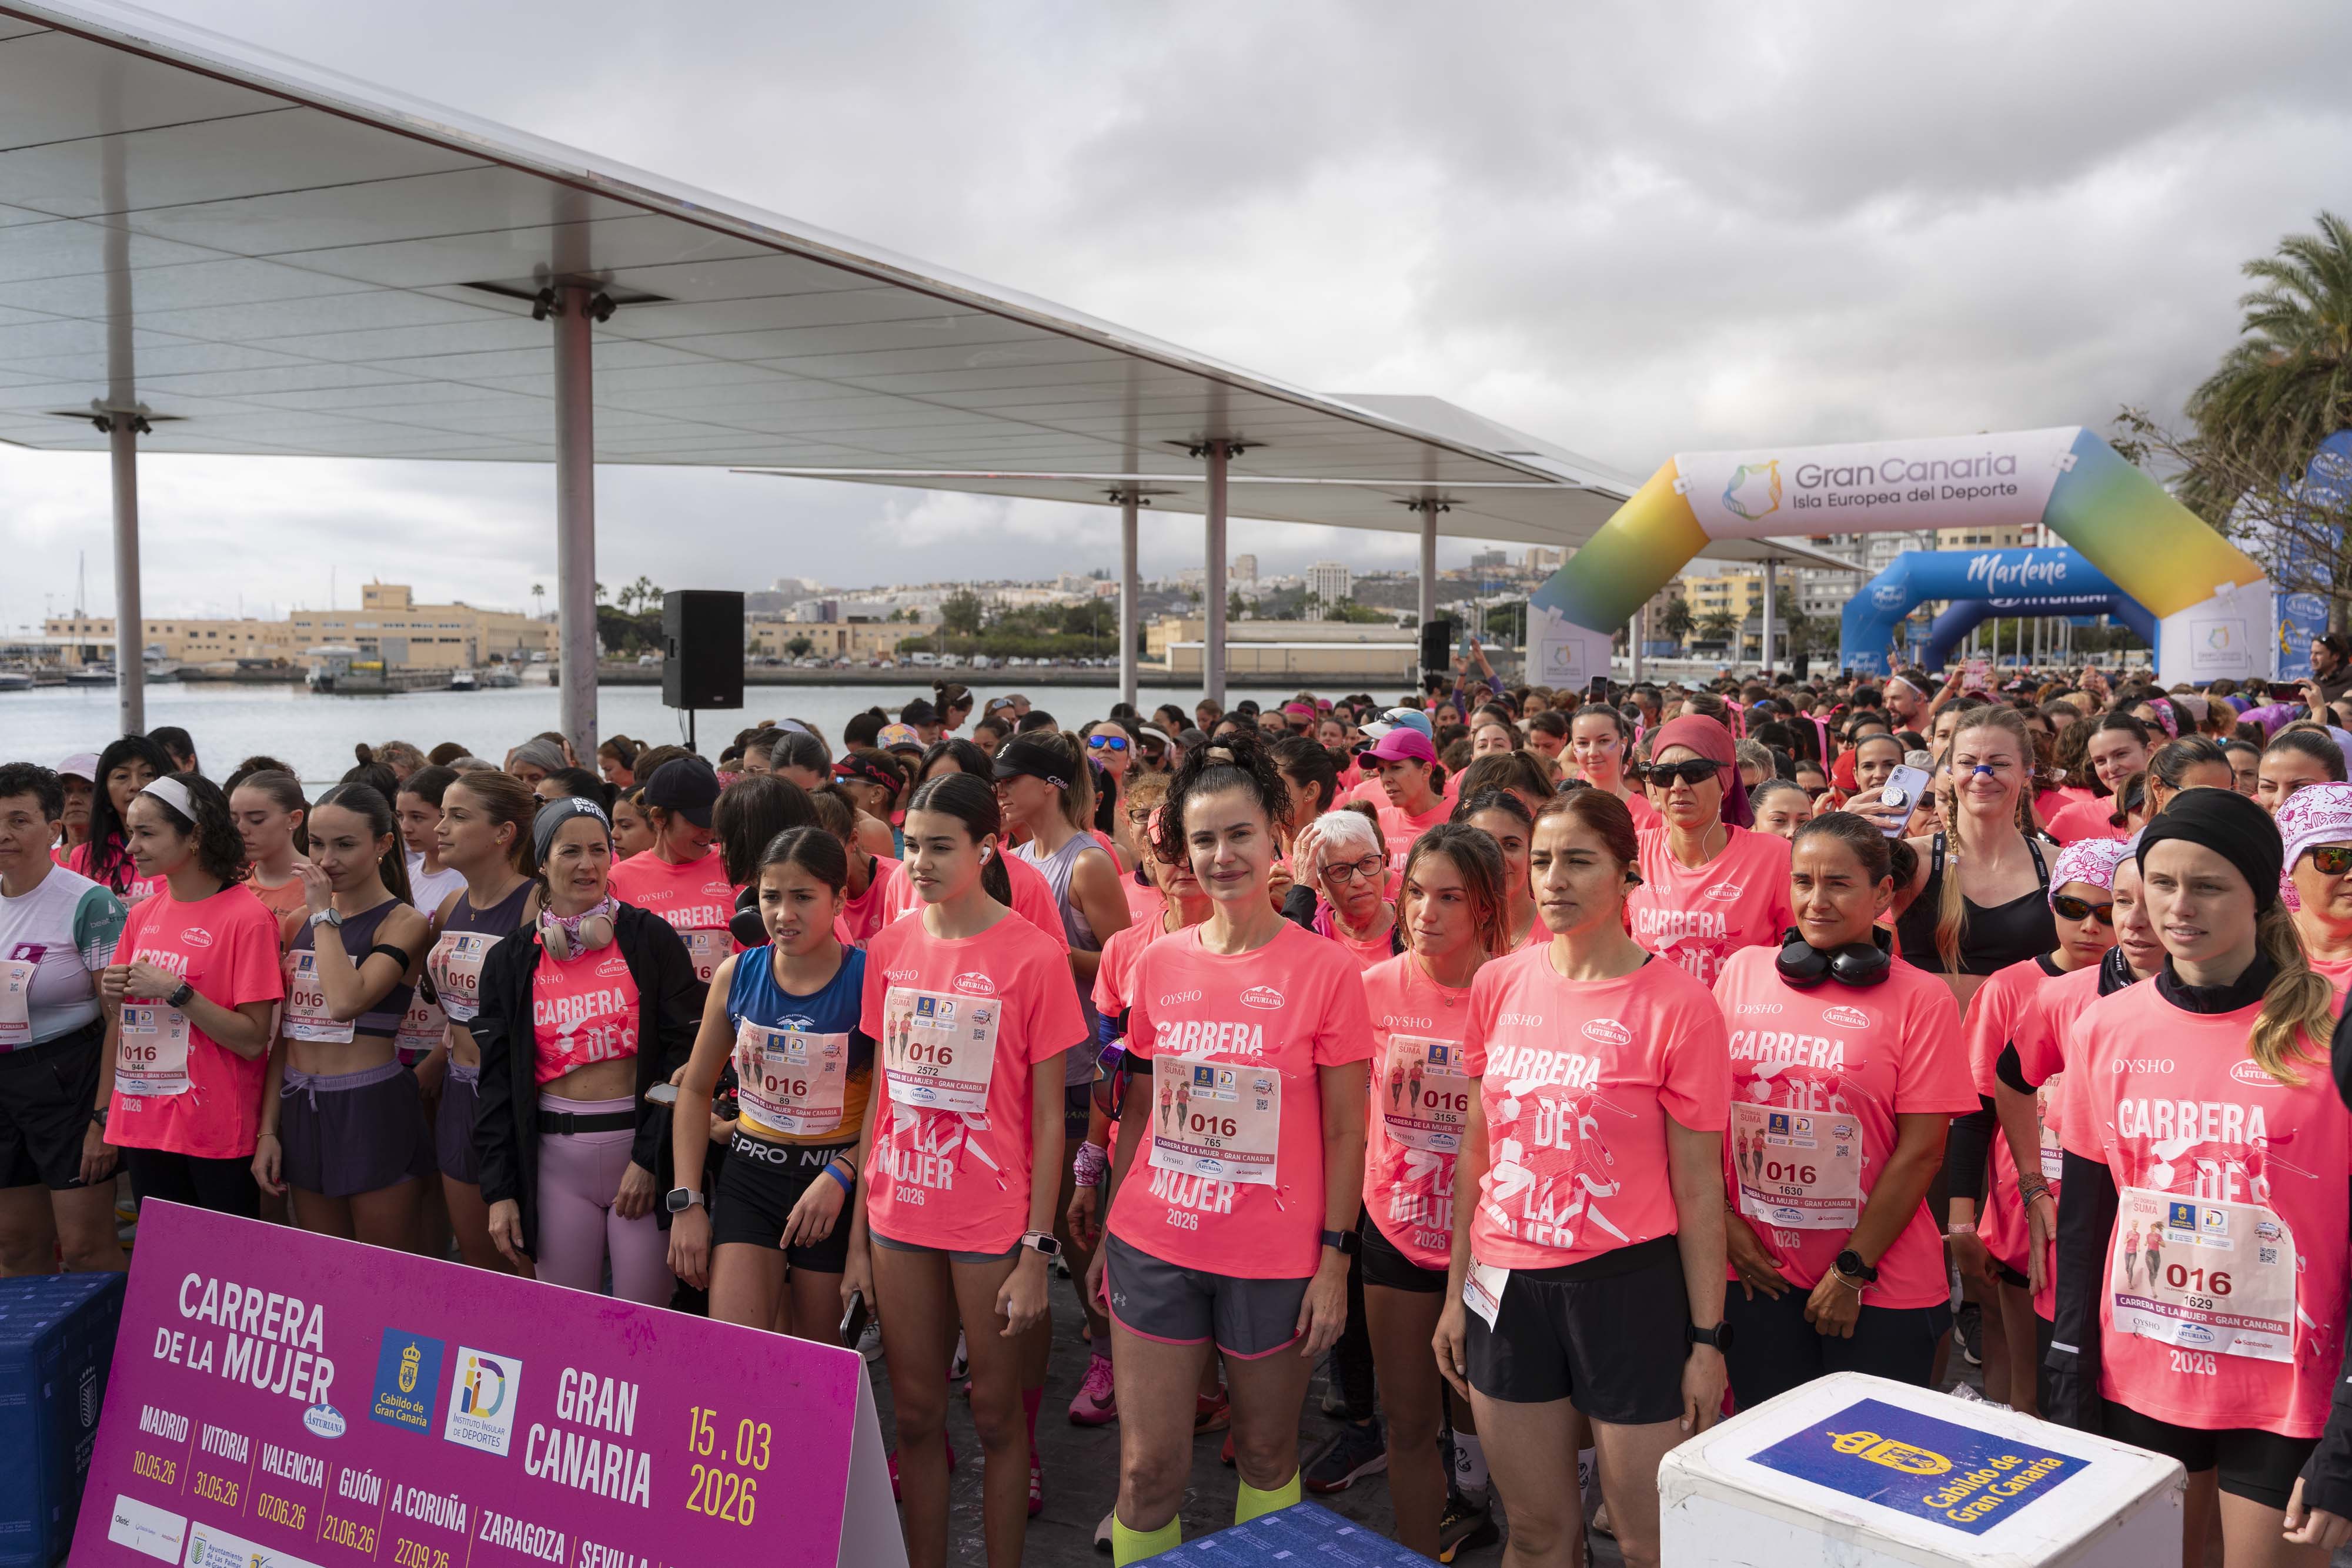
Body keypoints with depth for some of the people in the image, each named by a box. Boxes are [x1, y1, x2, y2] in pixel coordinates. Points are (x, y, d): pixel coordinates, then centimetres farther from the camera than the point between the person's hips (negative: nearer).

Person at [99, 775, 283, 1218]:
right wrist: (114, 992, -1)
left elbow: (253, 1041, -15)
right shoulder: (143, 914, 8)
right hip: (144, 1125, 6)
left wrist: (175, 991, -21)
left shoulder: (247, 917, -12)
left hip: (218, 1133, -6)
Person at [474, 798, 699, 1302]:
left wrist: (651, 1158, -10)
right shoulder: (510, 959, 7)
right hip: (555, 1157, 2)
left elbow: (683, 1053, -4)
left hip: (642, 1147, -2)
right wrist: (500, 1191, 3)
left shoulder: (651, 939, -1)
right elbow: (497, 1077, 9)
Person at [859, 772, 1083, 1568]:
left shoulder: (1034, 956, -10)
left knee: (994, 1410, 9)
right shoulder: (888, 949, 3)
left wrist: (1036, 1252, -10)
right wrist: (857, 1236, 5)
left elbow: (1047, 1118, -8)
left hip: (992, 1219, -4)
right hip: (900, 1214, 4)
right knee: (915, 1412, 12)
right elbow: (876, 1097, 7)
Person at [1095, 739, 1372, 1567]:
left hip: (1274, 1259, -2)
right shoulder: (1159, 963, 3)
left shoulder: (1326, 970, -8)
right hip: (1155, 1247, 3)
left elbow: (1345, 1131, -5)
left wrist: (1335, 1260, -7)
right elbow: (1139, 1109, 11)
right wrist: (1110, 1230, 9)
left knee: (1266, 1456, 14)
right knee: (1147, 1469, 5)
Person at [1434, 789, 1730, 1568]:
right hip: (1508, 1285, 4)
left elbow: (1698, 1186, -7)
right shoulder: (1498, 985, 3)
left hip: (1630, 1286, -4)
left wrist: (1707, 1338, -6)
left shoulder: (1678, 1005, -11)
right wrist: (1456, 1291, 11)